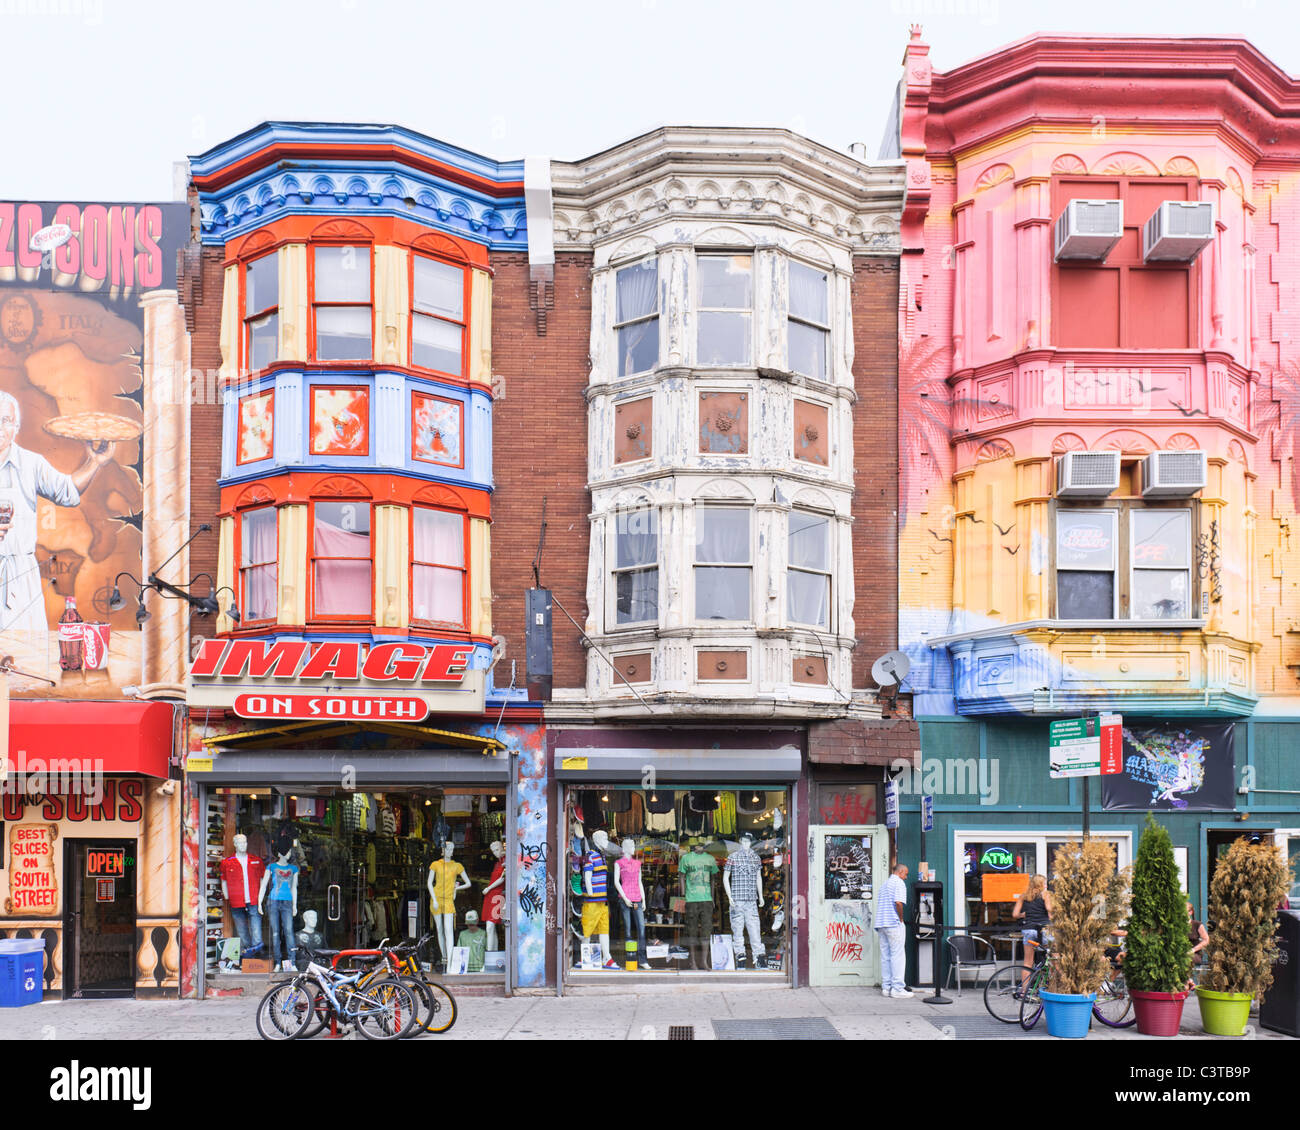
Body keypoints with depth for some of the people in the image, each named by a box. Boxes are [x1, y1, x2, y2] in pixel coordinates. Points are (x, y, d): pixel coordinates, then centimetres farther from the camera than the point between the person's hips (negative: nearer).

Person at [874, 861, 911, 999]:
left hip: (881, 924, 8)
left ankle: (886, 987, 10)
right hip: (894, 925, -8)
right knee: (898, 956, -5)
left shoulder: (884, 884, 21)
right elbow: (898, 902, -20)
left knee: (885, 956, 9)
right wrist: (901, 919, -7)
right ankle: (897, 988, -7)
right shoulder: (899, 883, -6)